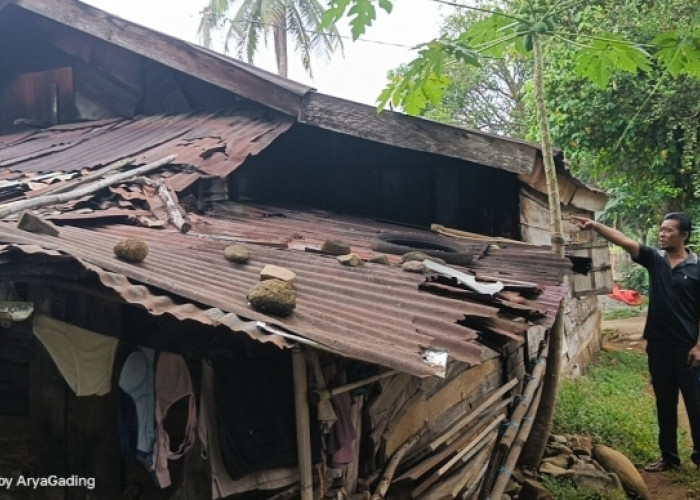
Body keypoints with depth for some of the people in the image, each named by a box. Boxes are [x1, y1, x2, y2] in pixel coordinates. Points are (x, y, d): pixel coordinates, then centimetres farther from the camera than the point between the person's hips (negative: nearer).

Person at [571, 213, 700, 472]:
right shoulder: (654, 258, 2)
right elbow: (624, 241, -10)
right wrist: (595, 225, -23)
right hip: (658, 345, 4)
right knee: (665, 404, 13)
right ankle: (669, 456, 24)